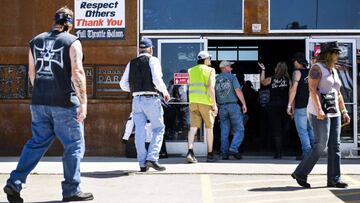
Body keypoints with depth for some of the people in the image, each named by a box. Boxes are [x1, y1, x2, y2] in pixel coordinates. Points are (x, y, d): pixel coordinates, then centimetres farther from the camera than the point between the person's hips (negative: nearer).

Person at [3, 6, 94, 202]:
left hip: (39, 102, 5)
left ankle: (14, 183, 6)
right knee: (74, 145, 5)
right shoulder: (72, 41, -3)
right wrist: (83, 102, -13)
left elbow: (31, 73, 17)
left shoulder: (36, 41, 13)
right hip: (64, 102, -5)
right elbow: (77, 73, -13)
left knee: (37, 143, 14)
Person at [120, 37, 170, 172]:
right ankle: (152, 158, -8)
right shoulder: (152, 60, -2)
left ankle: (142, 164, 7)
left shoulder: (131, 63, 13)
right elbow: (157, 80, -14)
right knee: (158, 129, 6)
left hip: (136, 99, 5)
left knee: (140, 132, 6)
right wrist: (165, 92, 2)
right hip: (151, 99, -5)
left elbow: (123, 84, 10)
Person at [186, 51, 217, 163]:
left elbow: (191, 86, 16)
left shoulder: (191, 71, 14)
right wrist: (214, 104, -12)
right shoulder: (210, 70, -2)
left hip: (193, 101, 4)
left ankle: (190, 152, -19)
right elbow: (211, 87, -12)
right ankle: (210, 155, 14)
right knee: (209, 128, 9)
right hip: (206, 102, -4)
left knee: (193, 127, -1)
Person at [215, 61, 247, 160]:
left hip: (222, 107, 4)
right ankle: (233, 149, -15)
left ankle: (224, 153, 6)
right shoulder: (231, 77, -1)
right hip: (233, 106, -4)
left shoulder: (216, 79, 11)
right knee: (239, 130, 1)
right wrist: (244, 104, -8)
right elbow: (238, 90, -11)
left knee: (224, 132, 8)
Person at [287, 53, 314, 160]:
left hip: (301, 107, -6)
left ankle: (306, 153, -6)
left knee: (302, 131, -3)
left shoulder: (297, 72, -6)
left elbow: (294, 89, -15)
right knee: (311, 129, 13)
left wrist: (289, 105, -13)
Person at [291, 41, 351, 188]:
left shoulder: (333, 71, 19)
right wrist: (319, 109, -28)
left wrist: (344, 112, 16)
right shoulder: (317, 68, -7)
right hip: (320, 113, -8)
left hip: (334, 113, 8)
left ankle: (333, 179, 7)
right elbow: (312, 89, -18)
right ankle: (300, 173, 2)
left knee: (335, 146, 3)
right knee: (321, 146, -10)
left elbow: (338, 94, 22)